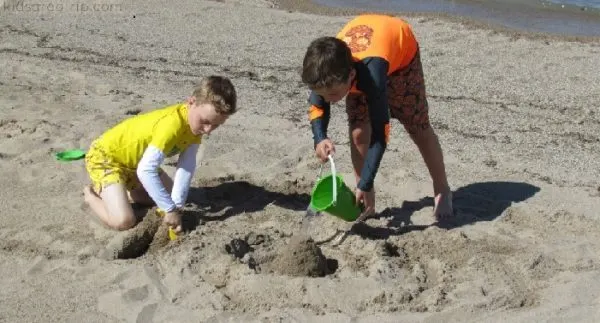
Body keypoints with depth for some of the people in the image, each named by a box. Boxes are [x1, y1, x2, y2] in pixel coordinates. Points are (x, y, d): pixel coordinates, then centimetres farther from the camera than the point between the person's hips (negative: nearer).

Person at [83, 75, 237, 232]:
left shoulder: (196, 122, -11)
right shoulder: (172, 124, -38)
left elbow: (187, 167, -15)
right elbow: (146, 171, -41)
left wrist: (175, 205, -24)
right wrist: (171, 209, -37)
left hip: (134, 159, 9)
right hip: (104, 155, -8)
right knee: (123, 221, -21)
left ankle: (118, 190, 21)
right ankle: (91, 195, 7)